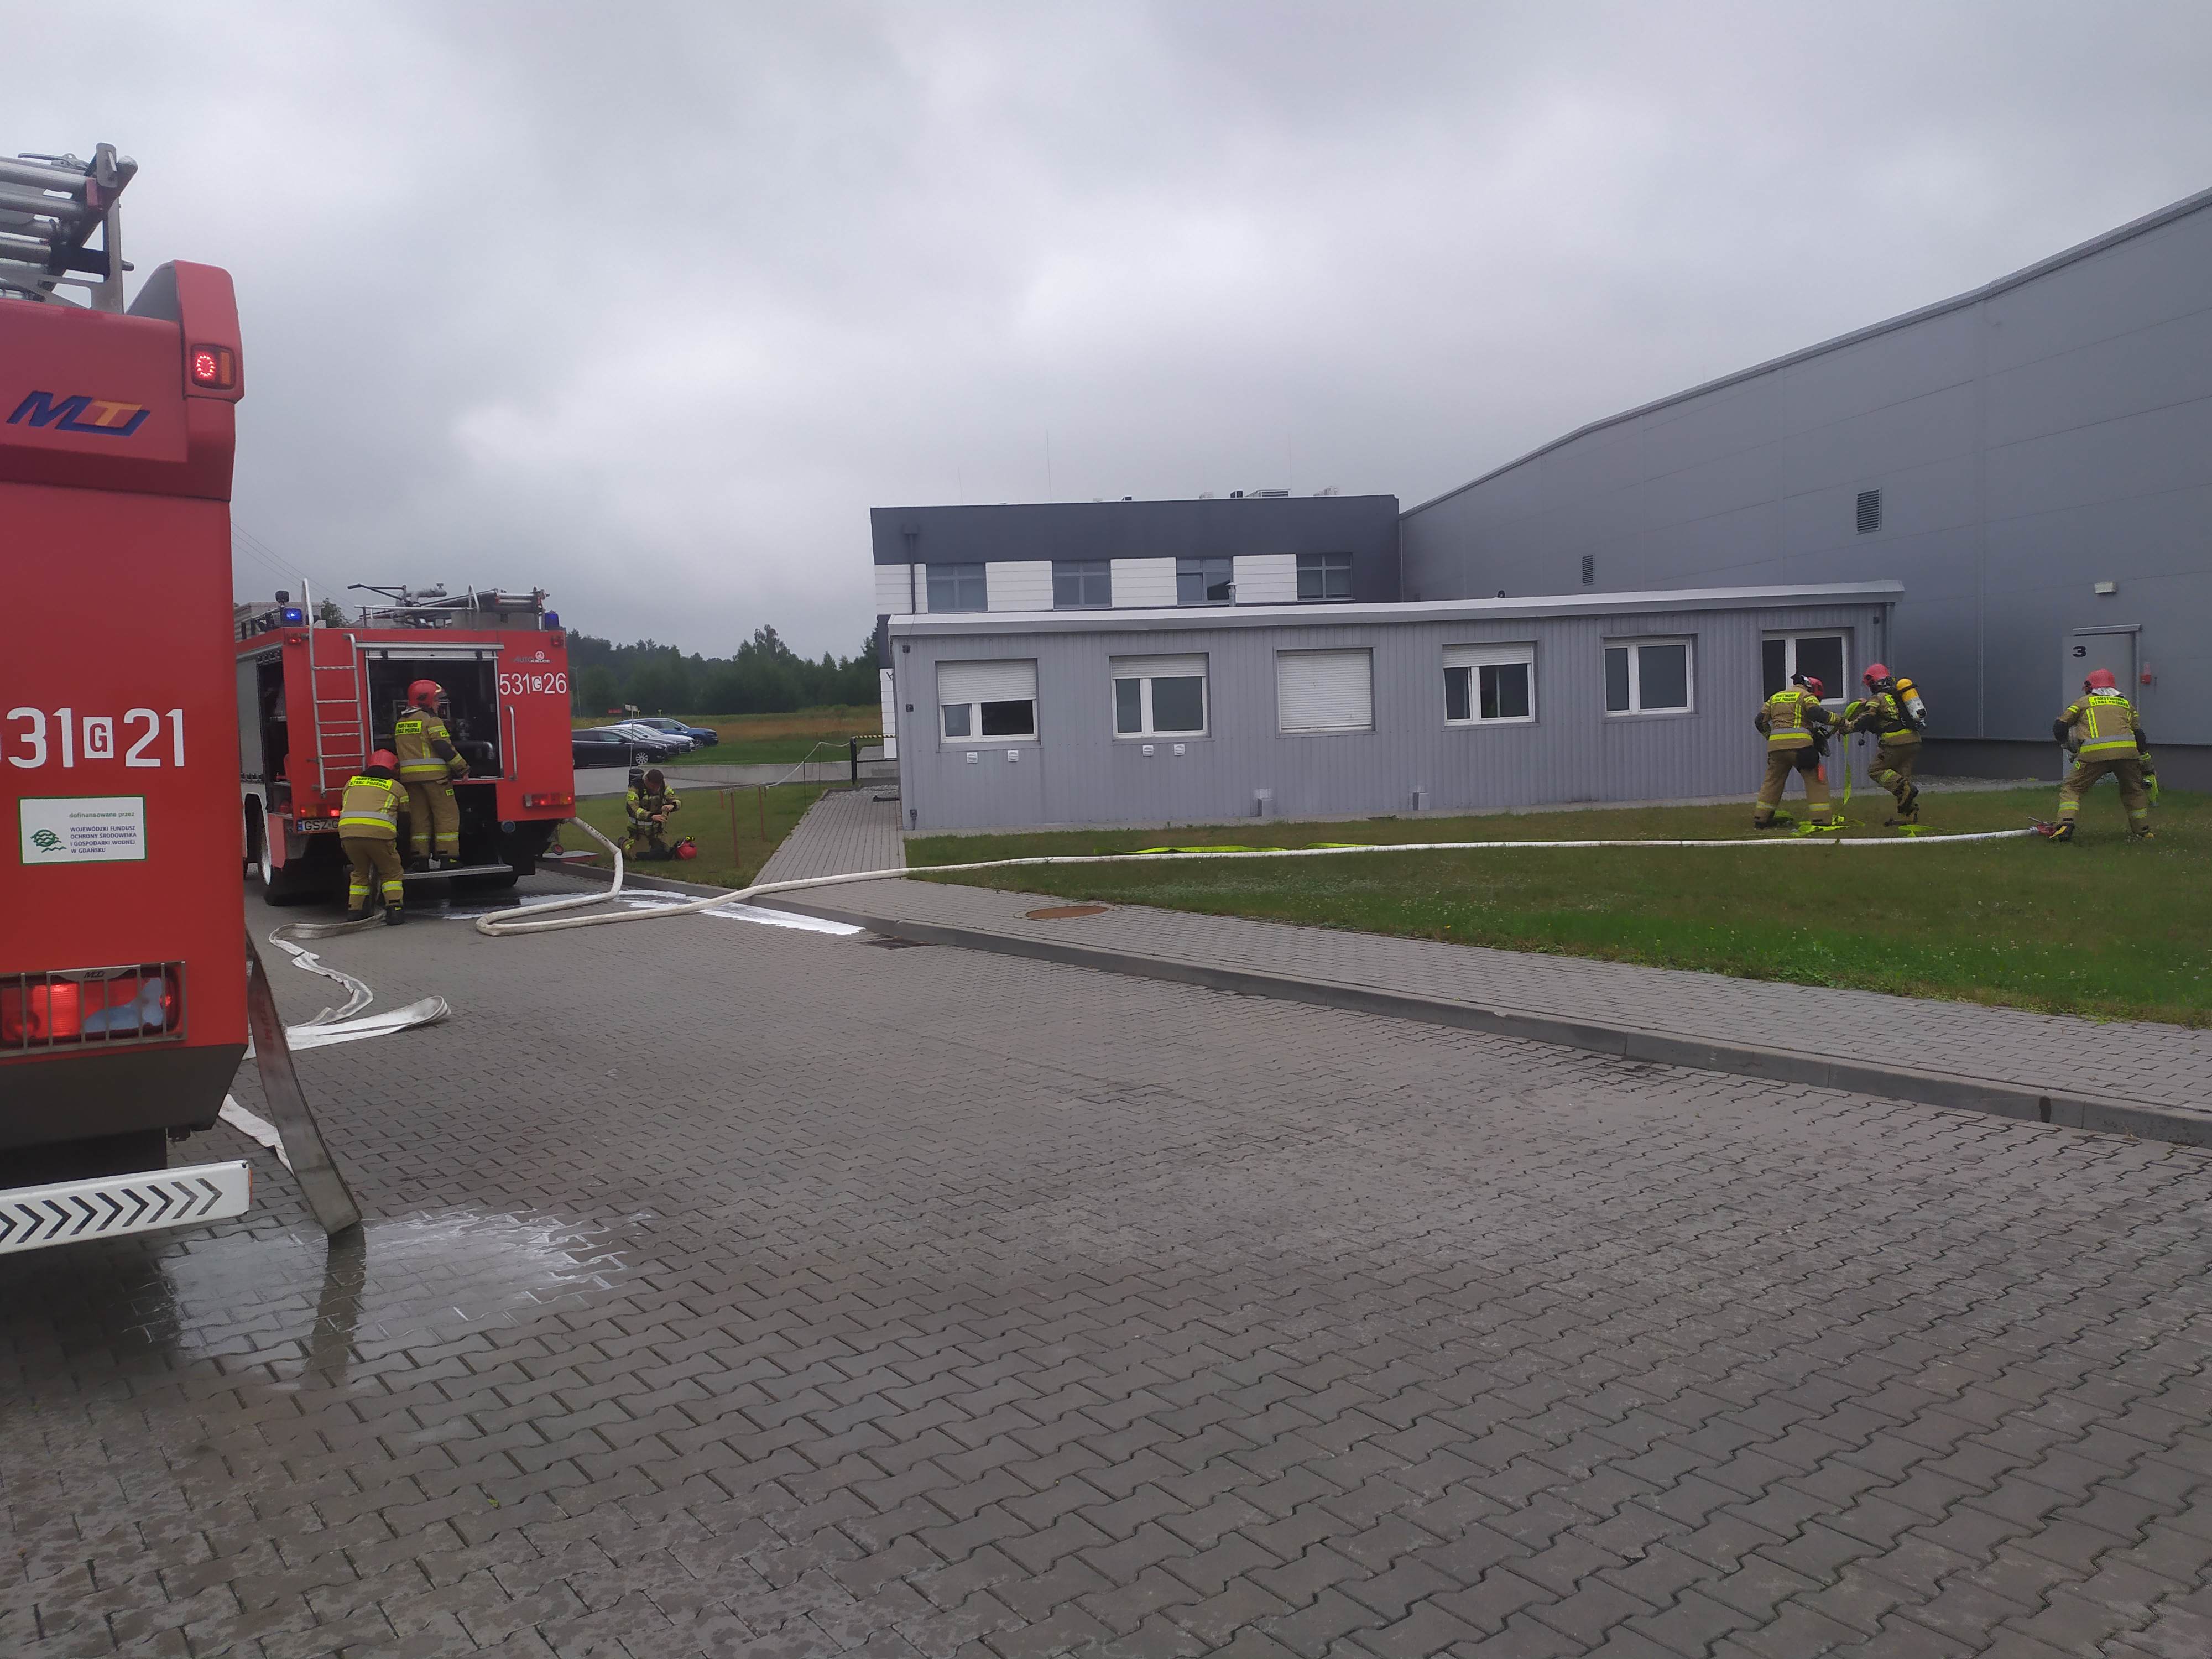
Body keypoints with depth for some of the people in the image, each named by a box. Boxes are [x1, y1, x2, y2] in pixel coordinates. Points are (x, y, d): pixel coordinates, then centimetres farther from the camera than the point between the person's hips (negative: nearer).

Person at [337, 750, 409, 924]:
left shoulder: (352, 782, 28)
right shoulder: (397, 787, 20)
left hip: (348, 830, 3)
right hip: (379, 831, -3)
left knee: (360, 871, 24)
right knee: (391, 872, 15)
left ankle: (354, 910, 20)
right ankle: (395, 909, 3)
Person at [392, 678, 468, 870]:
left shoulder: (399, 723, 17)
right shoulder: (431, 720, -7)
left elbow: (396, 750, 21)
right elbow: (444, 748, -14)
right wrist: (462, 768, -8)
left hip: (409, 776, 7)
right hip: (434, 775, -7)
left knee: (419, 817, 10)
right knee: (447, 814, -2)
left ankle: (421, 857, 7)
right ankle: (446, 857, -5)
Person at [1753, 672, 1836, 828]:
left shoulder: (1775, 697, 25)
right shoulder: (1806, 695, 7)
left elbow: (1760, 721, 20)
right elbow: (1816, 713, -11)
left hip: (1776, 745, 5)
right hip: (1799, 744, -5)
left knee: (1772, 781, 16)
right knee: (1816, 780, 2)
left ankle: (1760, 819, 16)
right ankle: (1820, 820, -5)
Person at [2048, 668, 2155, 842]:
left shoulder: (2083, 702, 21)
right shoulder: (2126, 703, 29)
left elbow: (2059, 728, 17)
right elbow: (2140, 737, 27)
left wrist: (2071, 746, 38)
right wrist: (2148, 771, 28)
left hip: (2094, 753, -3)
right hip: (2127, 750, 3)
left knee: (2072, 788, 10)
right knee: (2134, 791, 25)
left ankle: (2065, 825, -10)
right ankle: (2143, 832, 27)